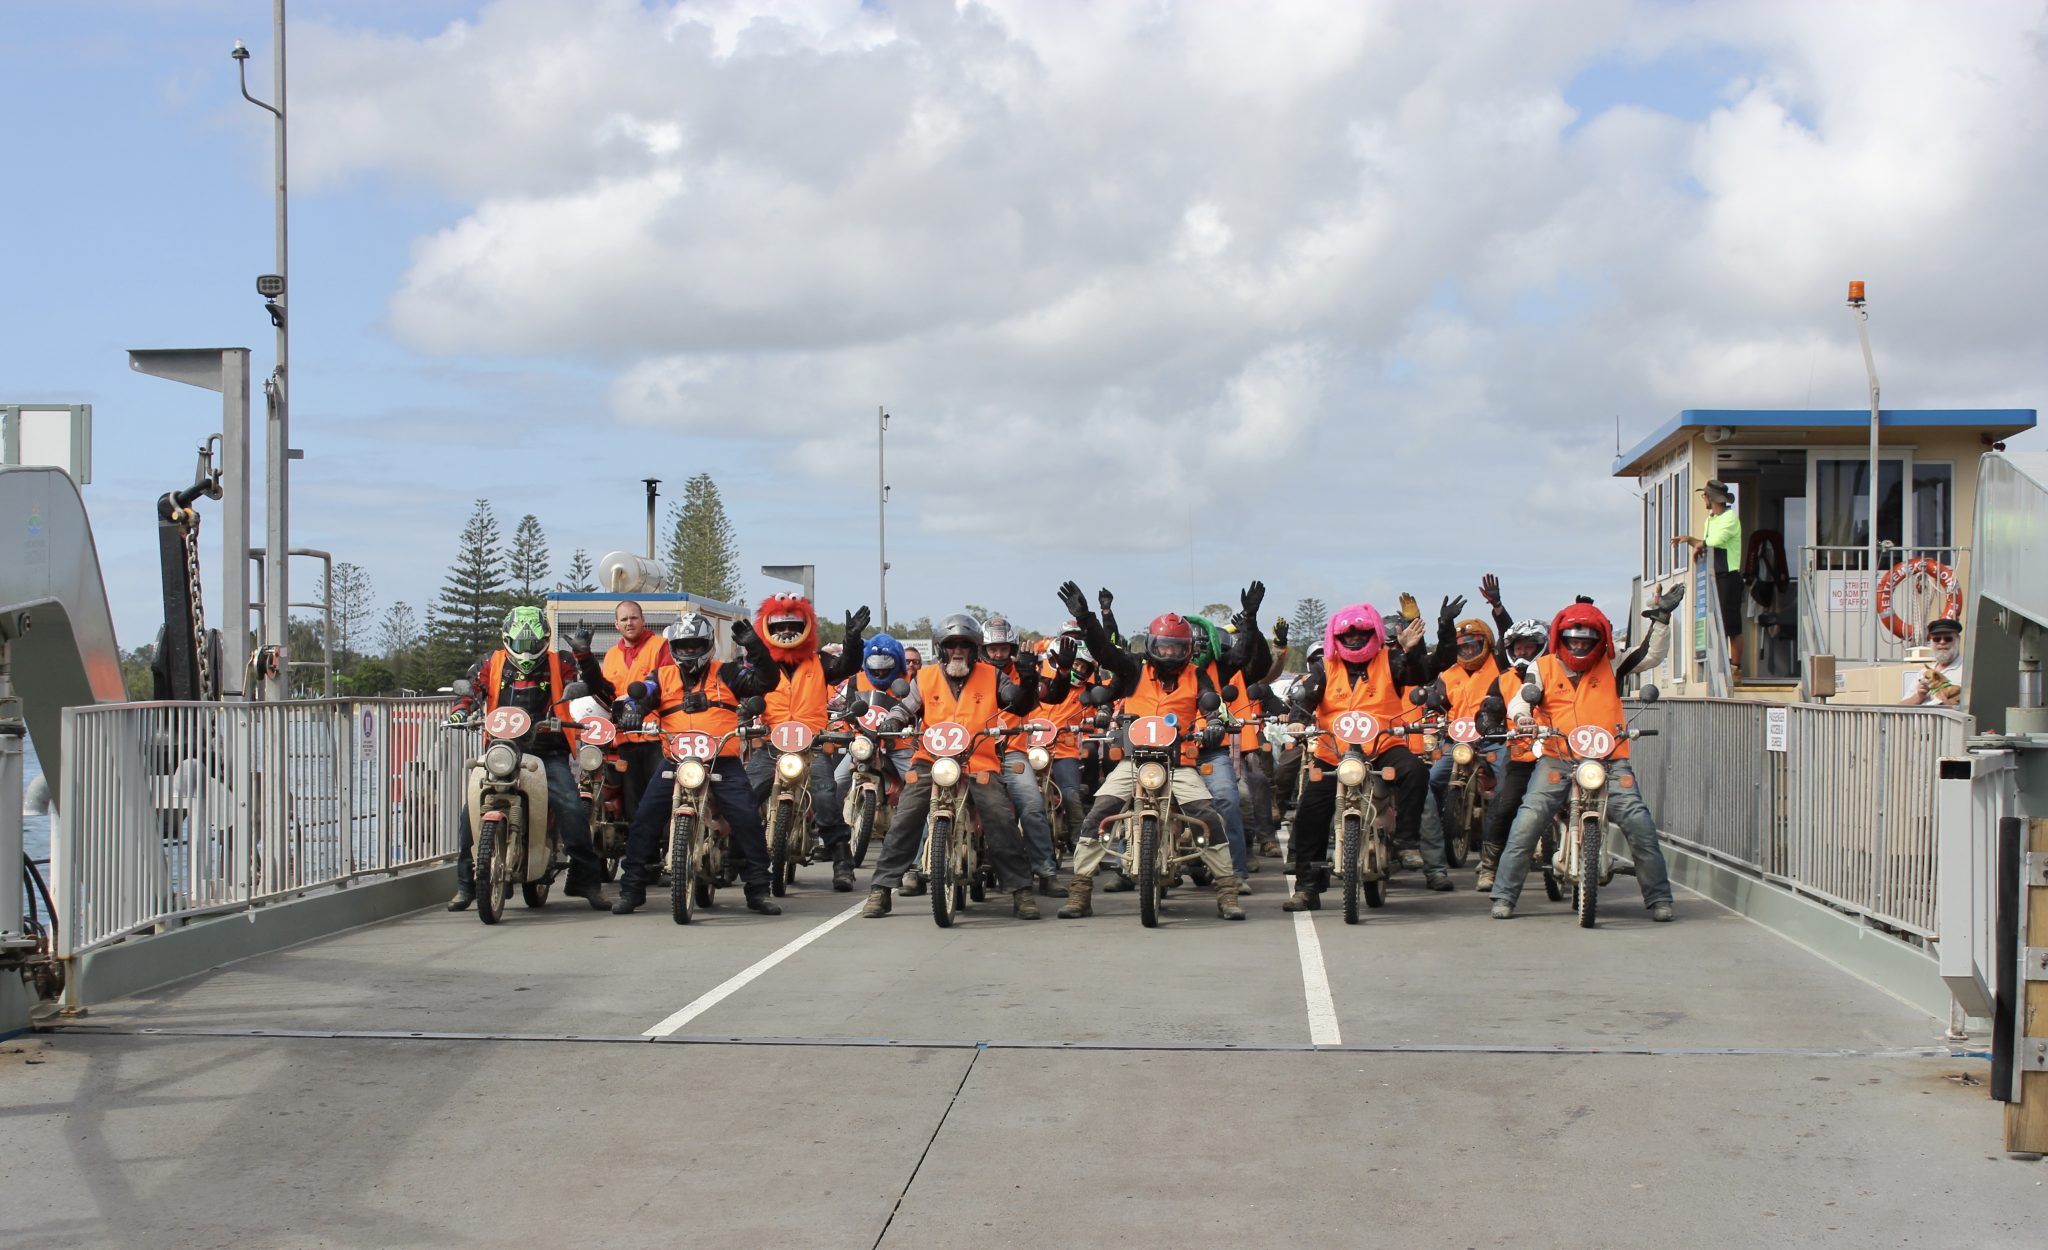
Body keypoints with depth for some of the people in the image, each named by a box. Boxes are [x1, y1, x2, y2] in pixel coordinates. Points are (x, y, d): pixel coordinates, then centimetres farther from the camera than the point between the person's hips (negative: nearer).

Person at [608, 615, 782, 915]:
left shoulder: (725, 673, 10)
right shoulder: (662, 677, 15)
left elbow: (765, 680, 1)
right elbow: (639, 695, 4)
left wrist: (753, 646, -13)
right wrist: (629, 712, -19)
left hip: (722, 759, -1)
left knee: (747, 819, -12)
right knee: (645, 818, -8)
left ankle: (758, 889, -2)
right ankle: (631, 888, 2)